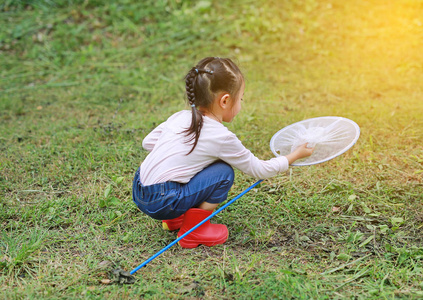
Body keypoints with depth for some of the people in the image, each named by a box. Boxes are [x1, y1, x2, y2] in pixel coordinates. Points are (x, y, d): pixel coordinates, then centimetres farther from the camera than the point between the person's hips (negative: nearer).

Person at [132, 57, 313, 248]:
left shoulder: (180, 117, 7)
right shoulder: (222, 138, -12)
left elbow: (148, 142, 15)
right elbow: (259, 170, 0)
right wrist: (294, 156, 13)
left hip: (139, 191, 8)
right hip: (162, 203, -8)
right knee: (224, 173, -6)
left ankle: (174, 219, 24)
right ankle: (192, 231, 5)